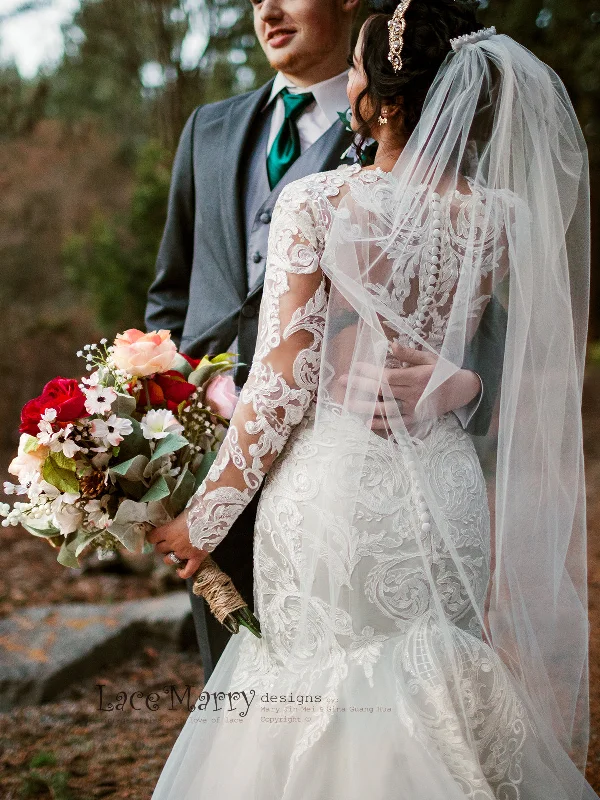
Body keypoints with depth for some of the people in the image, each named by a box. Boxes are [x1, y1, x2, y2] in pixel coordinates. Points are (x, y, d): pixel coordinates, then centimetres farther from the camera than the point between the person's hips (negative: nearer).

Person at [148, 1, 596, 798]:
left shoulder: (317, 203, -12)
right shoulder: (505, 219, -2)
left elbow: (282, 379, -11)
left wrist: (209, 514, -2)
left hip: (330, 493, -3)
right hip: (447, 494, 3)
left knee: (316, 709, 12)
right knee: (427, 710, 17)